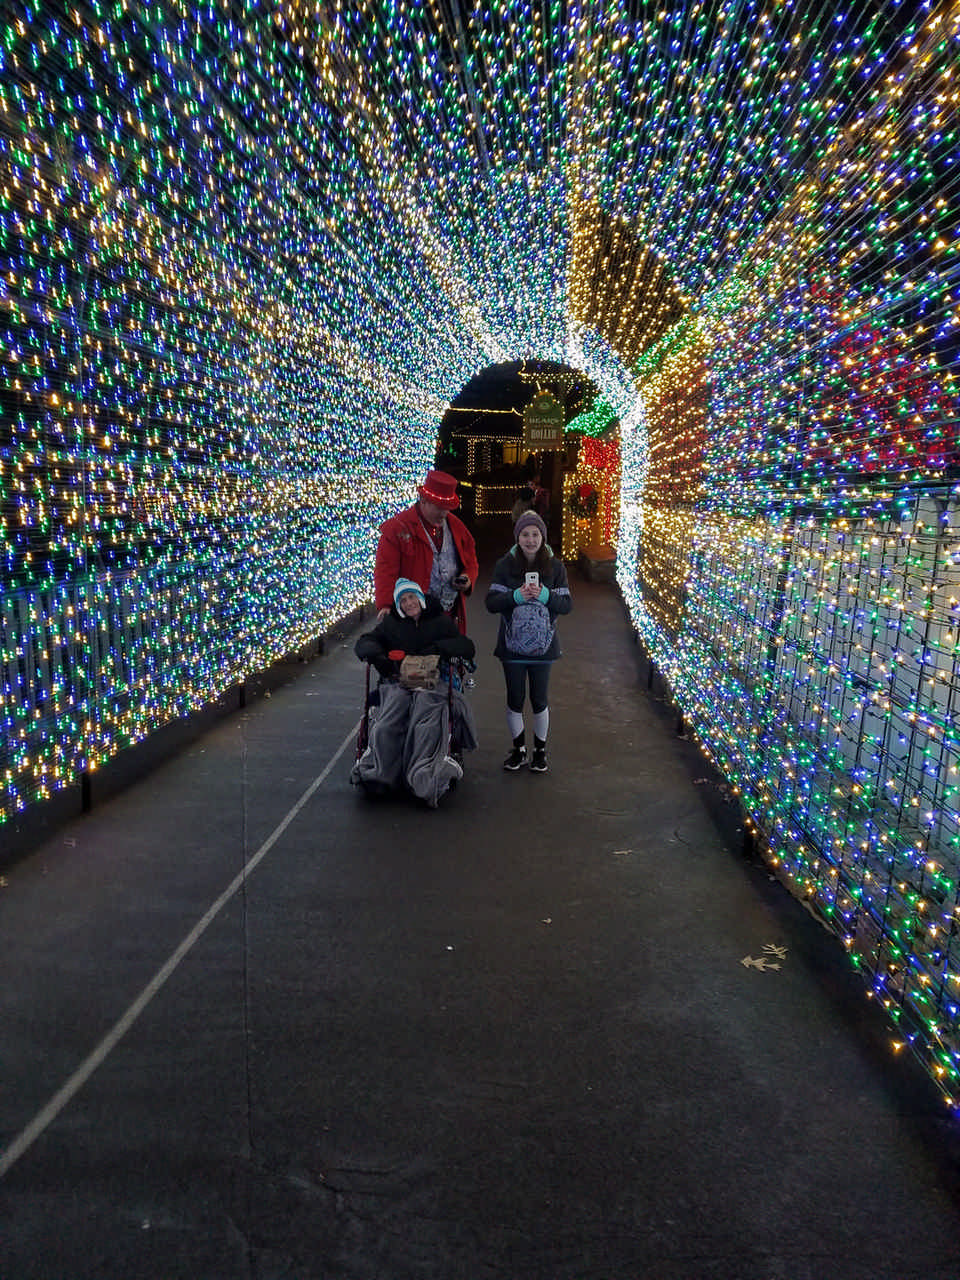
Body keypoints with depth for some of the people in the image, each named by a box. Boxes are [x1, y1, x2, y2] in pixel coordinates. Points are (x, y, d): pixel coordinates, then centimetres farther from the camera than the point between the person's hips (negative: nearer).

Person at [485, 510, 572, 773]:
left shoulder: (555, 566, -1)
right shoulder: (505, 565, -3)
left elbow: (567, 604, -2)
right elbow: (491, 603, -6)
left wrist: (546, 596, -20)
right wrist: (516, 596, -22)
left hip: (543, 645, 0)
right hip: (512, 644, 0)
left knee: (539, 700, 8)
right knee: (515, 700, 10)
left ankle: (540, 750, 27)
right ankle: (518, 749, 28)